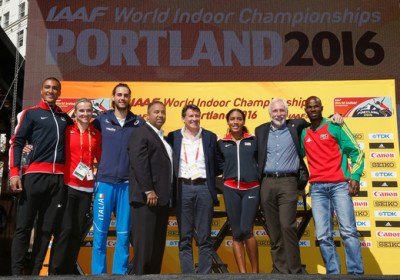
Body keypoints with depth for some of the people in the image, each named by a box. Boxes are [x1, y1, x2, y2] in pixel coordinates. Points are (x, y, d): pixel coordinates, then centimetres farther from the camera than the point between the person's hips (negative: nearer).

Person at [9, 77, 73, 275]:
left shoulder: (64, 117, 19)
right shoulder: (31, 113, 8)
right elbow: (17, 142, 0)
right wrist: (14, 172, -11)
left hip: (58, 177, 4)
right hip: (34, 174, -4)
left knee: (46, 228, 4)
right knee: (24, 226, -3)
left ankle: (34, 272, 10)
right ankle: (17, 272, 2)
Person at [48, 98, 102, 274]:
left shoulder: (96, 134, 9)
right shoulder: (67, 130, 1)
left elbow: (101, 158, 14)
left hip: (87, 188, 3)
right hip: (67, 185, -3)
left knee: (78, 231, 8)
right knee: (65, 228, -8)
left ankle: (69, 270, 20)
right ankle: (54, 270, 5)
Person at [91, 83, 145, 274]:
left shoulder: (139, 123, 5)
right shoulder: (102, 120, 4)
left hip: (128, 184, 1)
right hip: (104, 182, 0)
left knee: (124, 234, 5)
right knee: (100, 232, 2)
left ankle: (120, 273, 15)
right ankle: (98, 273, 13)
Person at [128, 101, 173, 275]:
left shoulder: (163, 137, 21)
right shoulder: (140, 133, -6)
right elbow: (139, 163, -17)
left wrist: (167, 194, 14)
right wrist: (148, 190, -21)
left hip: (162, 196, 9)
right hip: (146, 196, -9)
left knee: (158, 242, 11)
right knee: (144, 239, -6)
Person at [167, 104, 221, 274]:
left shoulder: (210, 137, 9)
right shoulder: (173, 137, 8)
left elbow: (217, 165, 12)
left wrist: (208, 176, 2)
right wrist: (174, 183, -1)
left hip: (204, 188, 0)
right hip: (182, 189, 0)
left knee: (204, 237, 3)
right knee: (184, 237, 3)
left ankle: (205, 274, 10)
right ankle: (187, 274, 10)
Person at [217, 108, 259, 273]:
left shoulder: (254, 140, 5)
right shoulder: (222, 143, 8)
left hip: (251, 189, -2)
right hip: (231, 189, 2)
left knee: (246, 230, -12)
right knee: (236, 233, 2)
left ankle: (255, 270, 5)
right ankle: (242, 272, 9)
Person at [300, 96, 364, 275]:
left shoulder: (335, 126, 5)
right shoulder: (303, 134, 16)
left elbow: (355, 151, 2)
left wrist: (355, 176, -9)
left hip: (339, 184, -3)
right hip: (317, 188, 3)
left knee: (348, 231, -10)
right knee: (323, 236, -2)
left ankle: (356, 273, -4)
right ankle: (333, 273, 4)